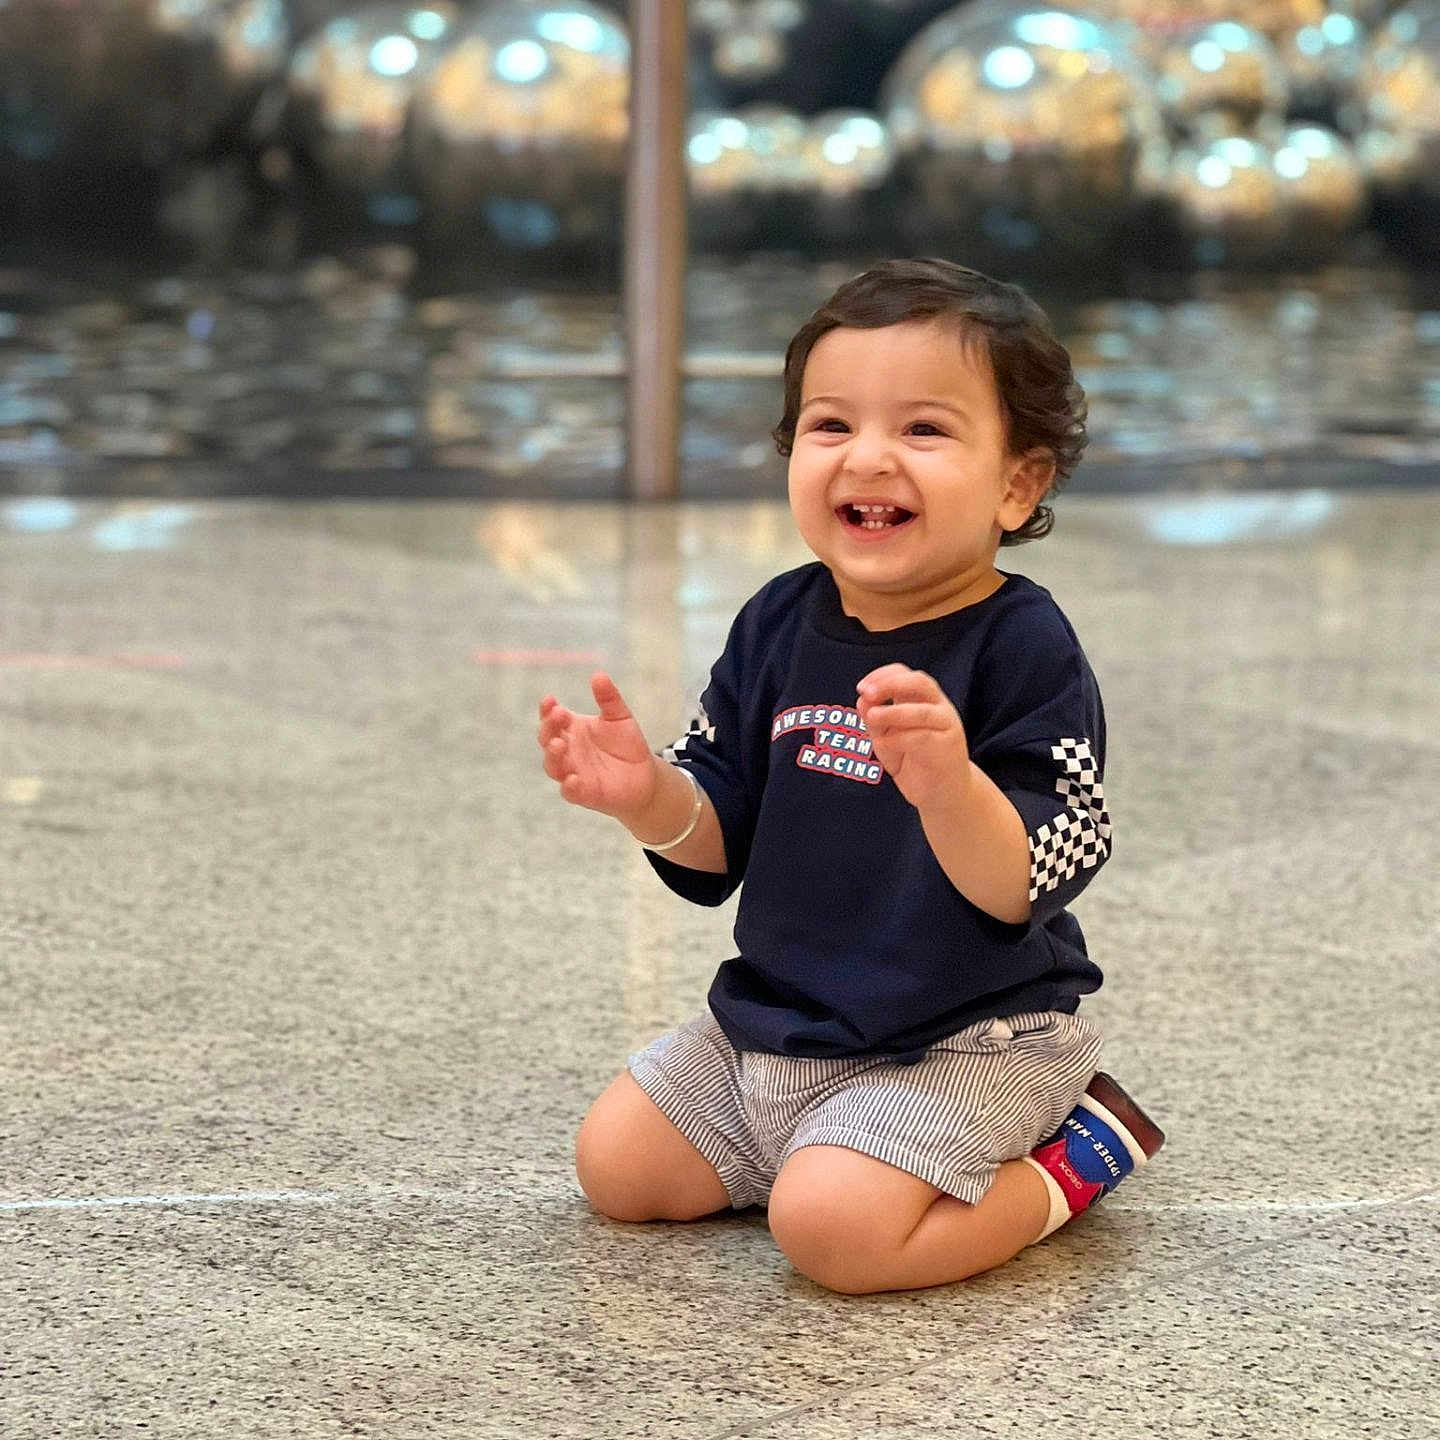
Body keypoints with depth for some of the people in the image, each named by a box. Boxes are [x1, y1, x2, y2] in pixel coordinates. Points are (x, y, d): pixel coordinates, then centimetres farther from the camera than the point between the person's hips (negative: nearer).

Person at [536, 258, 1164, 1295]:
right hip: (776, 1019, 7)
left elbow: (1030, 886, -26)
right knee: (615, 1166, 9)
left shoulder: (1023, 647, -19)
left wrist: (951, 789, -46)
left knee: (833, 1224, -26)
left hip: (964, 1041, -7)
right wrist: (649, 797, -18)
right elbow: (718, 845, 5)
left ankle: (1073, 1159, -1)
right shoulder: (779, 626, -1)